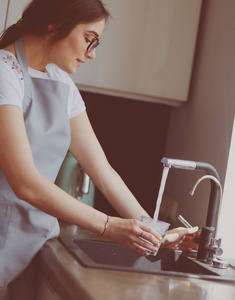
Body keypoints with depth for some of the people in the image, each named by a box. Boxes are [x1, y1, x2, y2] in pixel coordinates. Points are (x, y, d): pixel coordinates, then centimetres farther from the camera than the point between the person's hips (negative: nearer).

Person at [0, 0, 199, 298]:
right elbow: (26, 184, -22)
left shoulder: (62, 84, 9)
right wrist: (109, 226, -18)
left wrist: (156, 233, 4)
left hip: (37, 236, 7)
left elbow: (102, 170, 9)